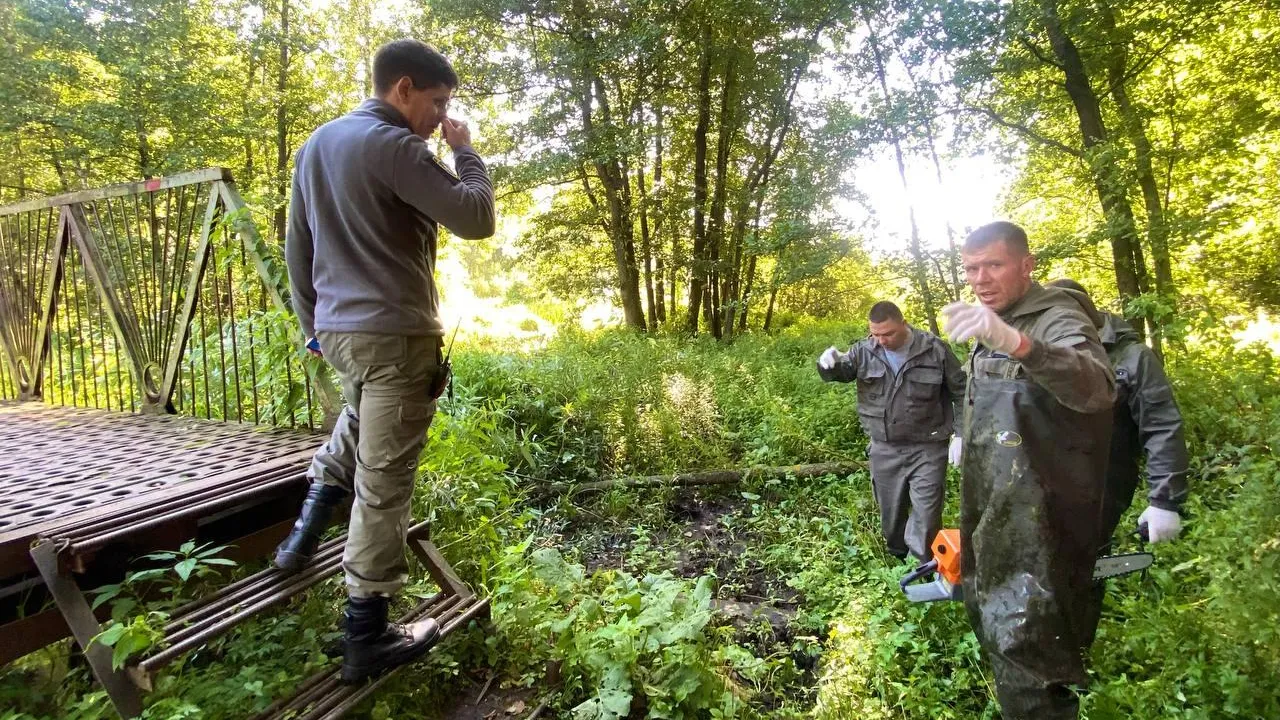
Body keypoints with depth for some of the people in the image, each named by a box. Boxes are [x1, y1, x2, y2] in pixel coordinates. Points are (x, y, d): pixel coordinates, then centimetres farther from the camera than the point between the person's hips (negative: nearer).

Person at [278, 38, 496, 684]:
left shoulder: (316, 144, 14)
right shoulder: (393, 146, -13)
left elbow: (297, 248, 17)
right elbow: (476, 220, -15)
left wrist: (313, 326, 24)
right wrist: (465, 151, 1)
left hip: (337, 329, 8)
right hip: (395, 334, -8)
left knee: (360, 413, 39)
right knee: (383, 485, 1)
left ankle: (307, 526, 32)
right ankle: (367, 636, 13)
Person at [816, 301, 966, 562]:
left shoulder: (935, 350, -8)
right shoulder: (865, 351, -3)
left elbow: (961, 393, -1)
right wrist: (829, 363, -27)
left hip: (927, 449, -3)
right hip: (884, 449, 3)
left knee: (926, 513, -1)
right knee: (891, 511, 17)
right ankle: (898, 559, 38)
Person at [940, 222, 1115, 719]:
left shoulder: (1057, 320, -16)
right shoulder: (990, 331, 13)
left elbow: (1097, 388, -39)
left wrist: (1016, 342, -55)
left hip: (1037, 526, -9)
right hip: (990, 520, 9)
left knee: (1026, 650, -6)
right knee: (990, 624, 23)